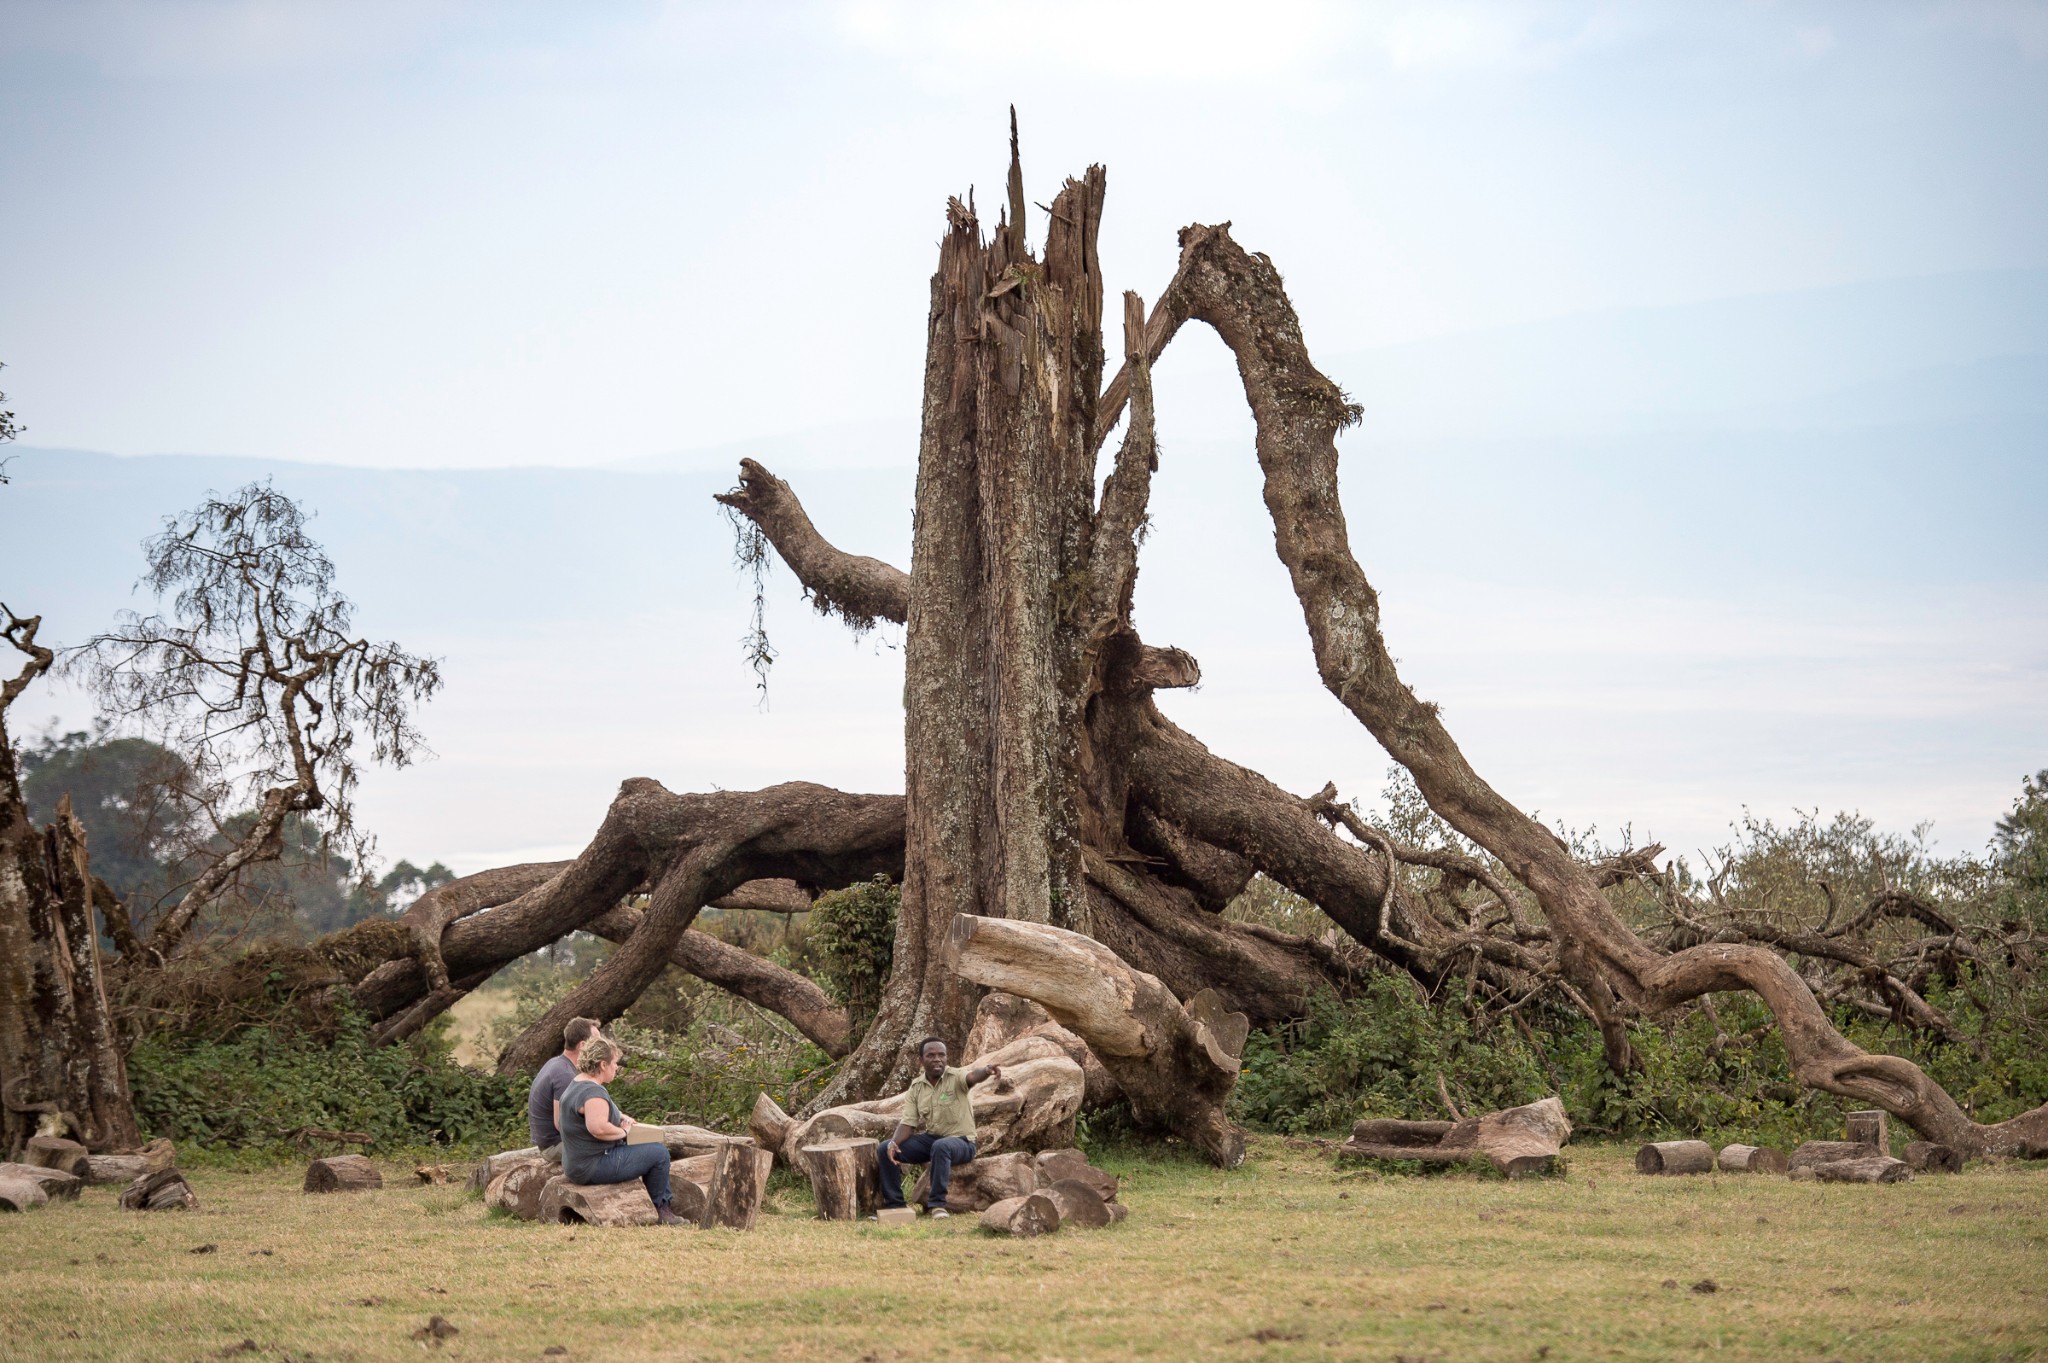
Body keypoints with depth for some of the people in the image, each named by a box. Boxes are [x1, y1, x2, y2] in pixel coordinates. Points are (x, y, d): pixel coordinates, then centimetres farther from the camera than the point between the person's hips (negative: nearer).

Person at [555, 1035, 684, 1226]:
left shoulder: (575, 1085, 11)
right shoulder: (593, 1093, -23)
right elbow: (598, 1128, -37)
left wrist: (617, 1117, 15)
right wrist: (623, 1131, -19)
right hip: (594, 1168, -11)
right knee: (659, 1152, -6)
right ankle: (660, 1209, 10)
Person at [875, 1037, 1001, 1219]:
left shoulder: (955, 1077, -13)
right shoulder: (916, 1086, 2)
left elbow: (972, 1077, -37)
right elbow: (908, 1123, 1)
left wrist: (987, 1070, -62)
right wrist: (894, 1143, -19)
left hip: (960, 1141, -6)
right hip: (929, 1138, 6)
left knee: (940, 1146, -40)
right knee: (885, 1149, -11)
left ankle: (937, 1204, -32)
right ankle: (894, 1205, -4)